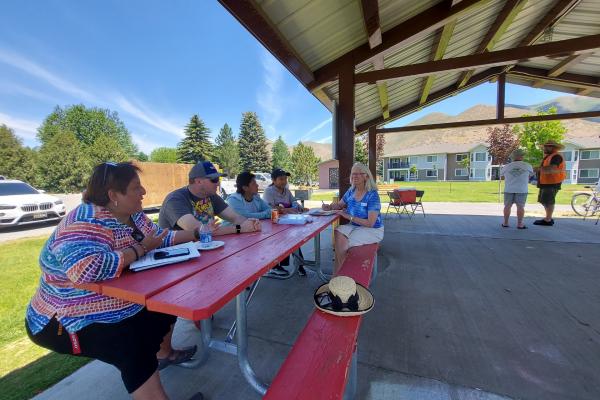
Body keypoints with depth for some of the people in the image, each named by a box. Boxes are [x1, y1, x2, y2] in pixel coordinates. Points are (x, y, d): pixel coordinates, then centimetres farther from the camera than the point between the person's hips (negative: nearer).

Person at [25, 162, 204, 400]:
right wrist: (140, 249, -33)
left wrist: (197, 234, -4)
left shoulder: (132, 214, -2)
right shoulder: (88, 223, -30)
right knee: (135, 346, -27)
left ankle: (164, 353, 37)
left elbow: (160, 239, 7)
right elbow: (86, 269, -47)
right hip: (69, 322, -9)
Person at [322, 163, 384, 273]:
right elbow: (339, 205, 17)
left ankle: (337, 274, -1)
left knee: (343, 244, -24)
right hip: (354, 226, 6)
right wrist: (329, 207, -5)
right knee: (337, 233, -24)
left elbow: (370, 223, -22)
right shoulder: (351, 191, 2)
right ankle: (337, 273, -16)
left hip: (372, 230, -6)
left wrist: (349, 217, -24)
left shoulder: (372, 195, -18)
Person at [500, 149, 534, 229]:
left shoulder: (506, 167, 0)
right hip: (522, 190, -1)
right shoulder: (528, 166, -1)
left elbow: (502, 177, 14)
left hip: (509, 189, 1)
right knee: (520, 207, 4)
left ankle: (505, 223, 13)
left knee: (507, 206, 8)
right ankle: (519, 224, 5)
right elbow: (530, 175, 16)